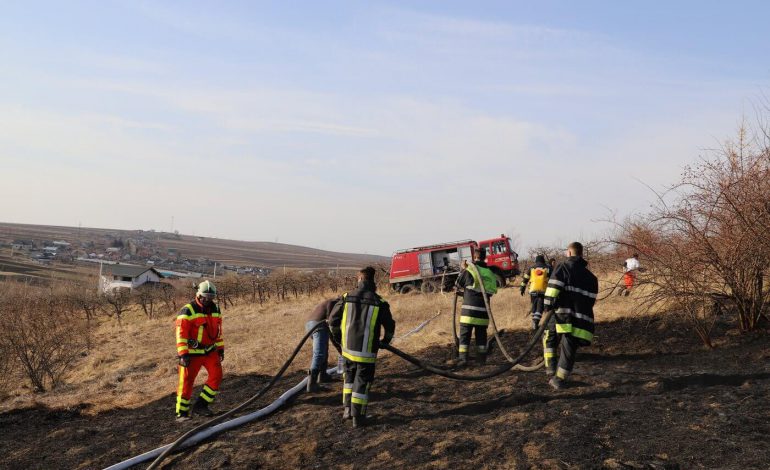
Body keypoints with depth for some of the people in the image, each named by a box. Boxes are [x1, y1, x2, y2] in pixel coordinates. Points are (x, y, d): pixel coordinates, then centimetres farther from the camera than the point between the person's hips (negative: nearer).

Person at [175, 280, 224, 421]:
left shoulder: (215, 309, 7)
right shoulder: (188, 311, -14)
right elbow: (181, 333, -17)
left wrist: (220, 348, 15)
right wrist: (183, 354, -21)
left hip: (210, 351, 5)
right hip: (192, 352, -5)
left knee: (216, 375, -8)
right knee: (186, 381, 0)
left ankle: (201, 405, 4)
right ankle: (181, 413, 11)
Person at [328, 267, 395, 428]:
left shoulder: (347, 298, -1)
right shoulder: (379, 303, -6)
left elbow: (333, 320, 5)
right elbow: (390, 326, 2)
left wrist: (337, 337, 23)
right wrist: (385, 340, 23)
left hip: (348, 347, 3)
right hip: (367, 351, -3)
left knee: (349, 377, 23)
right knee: (362, 381, 6)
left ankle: (347, 408, 22)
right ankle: (358, 417, 9)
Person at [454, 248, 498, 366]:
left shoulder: (469, 270, -7)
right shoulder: (490, 272, 9)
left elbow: (458, 284, 6)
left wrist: (463, 270, 19)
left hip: (469, 309, -4)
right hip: (483, 311, 4)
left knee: (465, 334, 1)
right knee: (481, 334, 13)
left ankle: (463, 357, -5)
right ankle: (482, 358, 15)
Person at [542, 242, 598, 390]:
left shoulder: (563, 267, 2)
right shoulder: (591, 277, 18)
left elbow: (553, 287, -12)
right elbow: (591, 300, 15)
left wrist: (548, 306, -11)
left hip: (561, 315, -3)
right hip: (581, 320, 3)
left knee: (550, 340, 18)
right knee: (568, 349, 7)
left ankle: (551, 371, 10)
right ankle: (559, 380, 4)